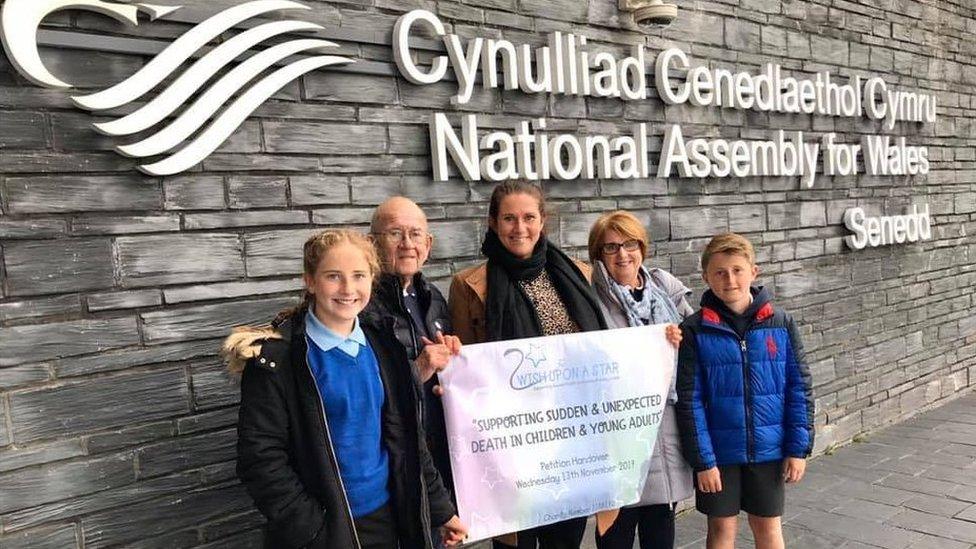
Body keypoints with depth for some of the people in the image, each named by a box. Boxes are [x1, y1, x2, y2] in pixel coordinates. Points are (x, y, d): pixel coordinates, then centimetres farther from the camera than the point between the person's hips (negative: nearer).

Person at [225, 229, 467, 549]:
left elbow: (406, 438, 8)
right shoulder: (275, 356, -13)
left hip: (385, 519, 5)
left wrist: (441, 509, 9)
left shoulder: (383, 350, 3)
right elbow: (260, 458, -14)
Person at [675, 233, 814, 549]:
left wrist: (798, 448, -3)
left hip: (768, 449, 1)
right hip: (719, 452, -1)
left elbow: (799, 389, -1)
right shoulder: (694, 331, -10)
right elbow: (689, 401, -9)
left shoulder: (780, 324, -5)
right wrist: (702, 460, -11)